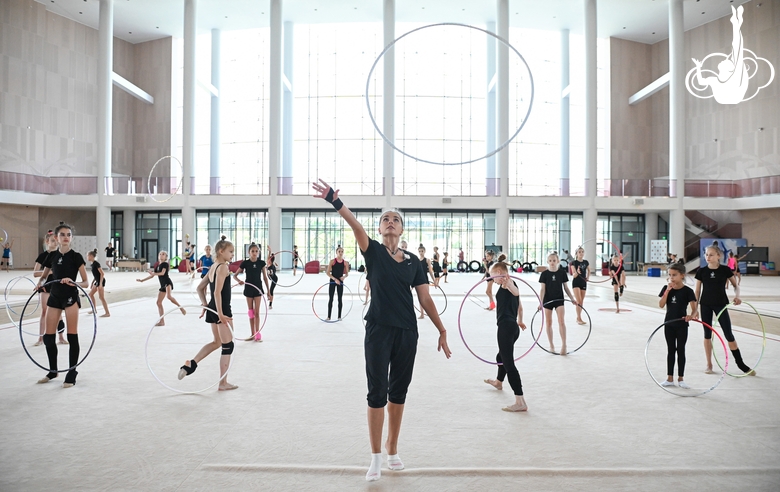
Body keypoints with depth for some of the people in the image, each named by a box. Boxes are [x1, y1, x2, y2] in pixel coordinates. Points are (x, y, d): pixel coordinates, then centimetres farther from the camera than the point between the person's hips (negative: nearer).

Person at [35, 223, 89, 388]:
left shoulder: (76, 257, -7)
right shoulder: (52, 256, 5)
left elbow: (85, 282, -7)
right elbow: (43, 275, 20)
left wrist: (73, 282, -26)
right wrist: (40, 283, -2)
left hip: (71, 298, -5)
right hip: (54, 297, 5)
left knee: (72, 336, -3)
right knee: (48, 337, 7)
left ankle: (72, 373, 8)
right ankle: (53, 371, 25)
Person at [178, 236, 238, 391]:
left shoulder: (213, 267, 12)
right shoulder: (223, 267, -15)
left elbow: (200, 288, 17)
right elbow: (217, 292, -24)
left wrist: (205, 305, 15)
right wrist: (220, 314, -24)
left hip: (213, 309, 9)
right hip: (222, 310, -9)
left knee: (217, 342, 26)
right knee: (228, 346, 2)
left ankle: (191, 363, 19)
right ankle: (223, 383, 8)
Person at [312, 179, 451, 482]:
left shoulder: (413, 261, 7)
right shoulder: (373, 251, -1)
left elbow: (425, 298, 7)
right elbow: (357, 227, -21)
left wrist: (442, 330, 4)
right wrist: (336, 203, -39)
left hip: (407, 332, 3)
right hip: (378, 330, -3)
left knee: (398, 391, 13)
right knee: (377, 392, 0)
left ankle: (392, 449, 30)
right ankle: (376, 457, 12)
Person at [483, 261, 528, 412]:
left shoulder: (506, 284, -10)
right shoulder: (509, 285, 18)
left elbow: (516, 292, -34)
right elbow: (519, 305, 31)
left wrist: (508, 283, -56)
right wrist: (520, 321, 47)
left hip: (506, 326, -11)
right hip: (513, 326, 11)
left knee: (508, 362, -14)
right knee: (502, 357, 32)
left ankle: (520, 402, -19)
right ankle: (499, 381, 58)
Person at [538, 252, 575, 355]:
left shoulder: (562, 272, -1)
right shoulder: (545, 274, -4)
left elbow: (566, 287, 6)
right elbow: (543, 289, -6)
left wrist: (572, 299, 3)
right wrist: (541, 302, -14)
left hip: (559, 300, 0)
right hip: (548, 300, 0)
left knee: (561, 322, -11)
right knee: (549, 323, 7)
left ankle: (564, 345, -5)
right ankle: (551, 345, 19)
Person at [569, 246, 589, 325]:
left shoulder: (586, 262, 4)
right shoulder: (574, 263, -10)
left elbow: (589, 270, 24)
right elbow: (574, 275, -14)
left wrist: (588, 277, 8)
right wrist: (577, 272, -35)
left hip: (583, 283, 5)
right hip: (576, 283, -5)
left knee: (581, 301, 9)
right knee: (579, 301, -12)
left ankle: (578, 318, 20)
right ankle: (579, 319, -7)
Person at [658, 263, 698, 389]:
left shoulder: (687, 291, -9)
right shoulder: (667, 288, -1)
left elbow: (694, 309, -12)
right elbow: (661, 305, -9)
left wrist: (691, 315, -34)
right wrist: (667, 291, -17)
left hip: (682, 325, -2)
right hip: (669, 324, 3)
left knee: (681, 351, 6)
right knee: (670, 350, 10)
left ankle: (680, 379, 16)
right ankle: (670, 378, 17)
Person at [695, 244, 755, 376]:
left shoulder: (725, 270, -6)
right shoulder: (702, 271, -4)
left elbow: (735, 285, 6)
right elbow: (697, 291, 1)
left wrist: (737, 296, -14)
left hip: (721, 305, -1)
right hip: (705, 305, 1)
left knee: (728, 334, 0)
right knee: (707, 334, 7)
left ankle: (740, 364, 13)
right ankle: (709, 364, 16)